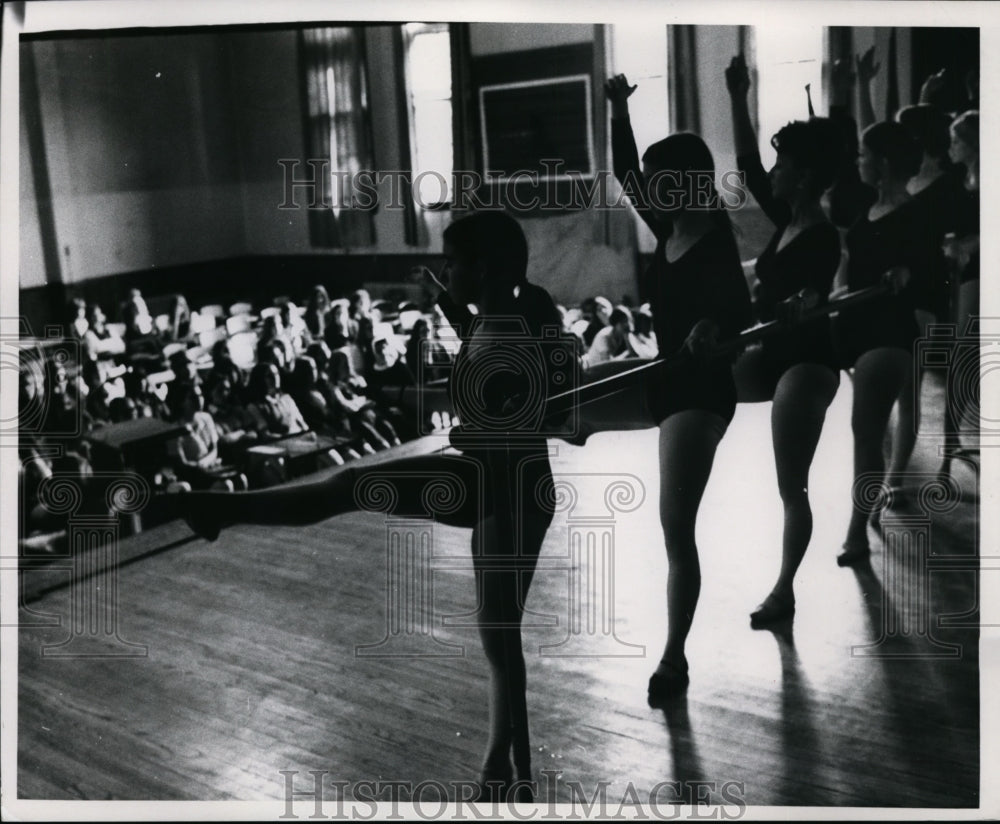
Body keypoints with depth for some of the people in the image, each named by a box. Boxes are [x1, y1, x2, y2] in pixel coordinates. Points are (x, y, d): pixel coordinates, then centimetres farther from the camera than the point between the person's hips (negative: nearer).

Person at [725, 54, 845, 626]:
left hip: (807, 361, -9)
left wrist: (802, 306, -51)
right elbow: (747, 166, 11)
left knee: (791, 486, -1)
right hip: (774, 356, 9)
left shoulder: (823, 237, -17)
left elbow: (813, 299, -28)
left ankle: (784, 593, 9)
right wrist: (739, 101, 7)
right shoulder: (787, 220, 7)